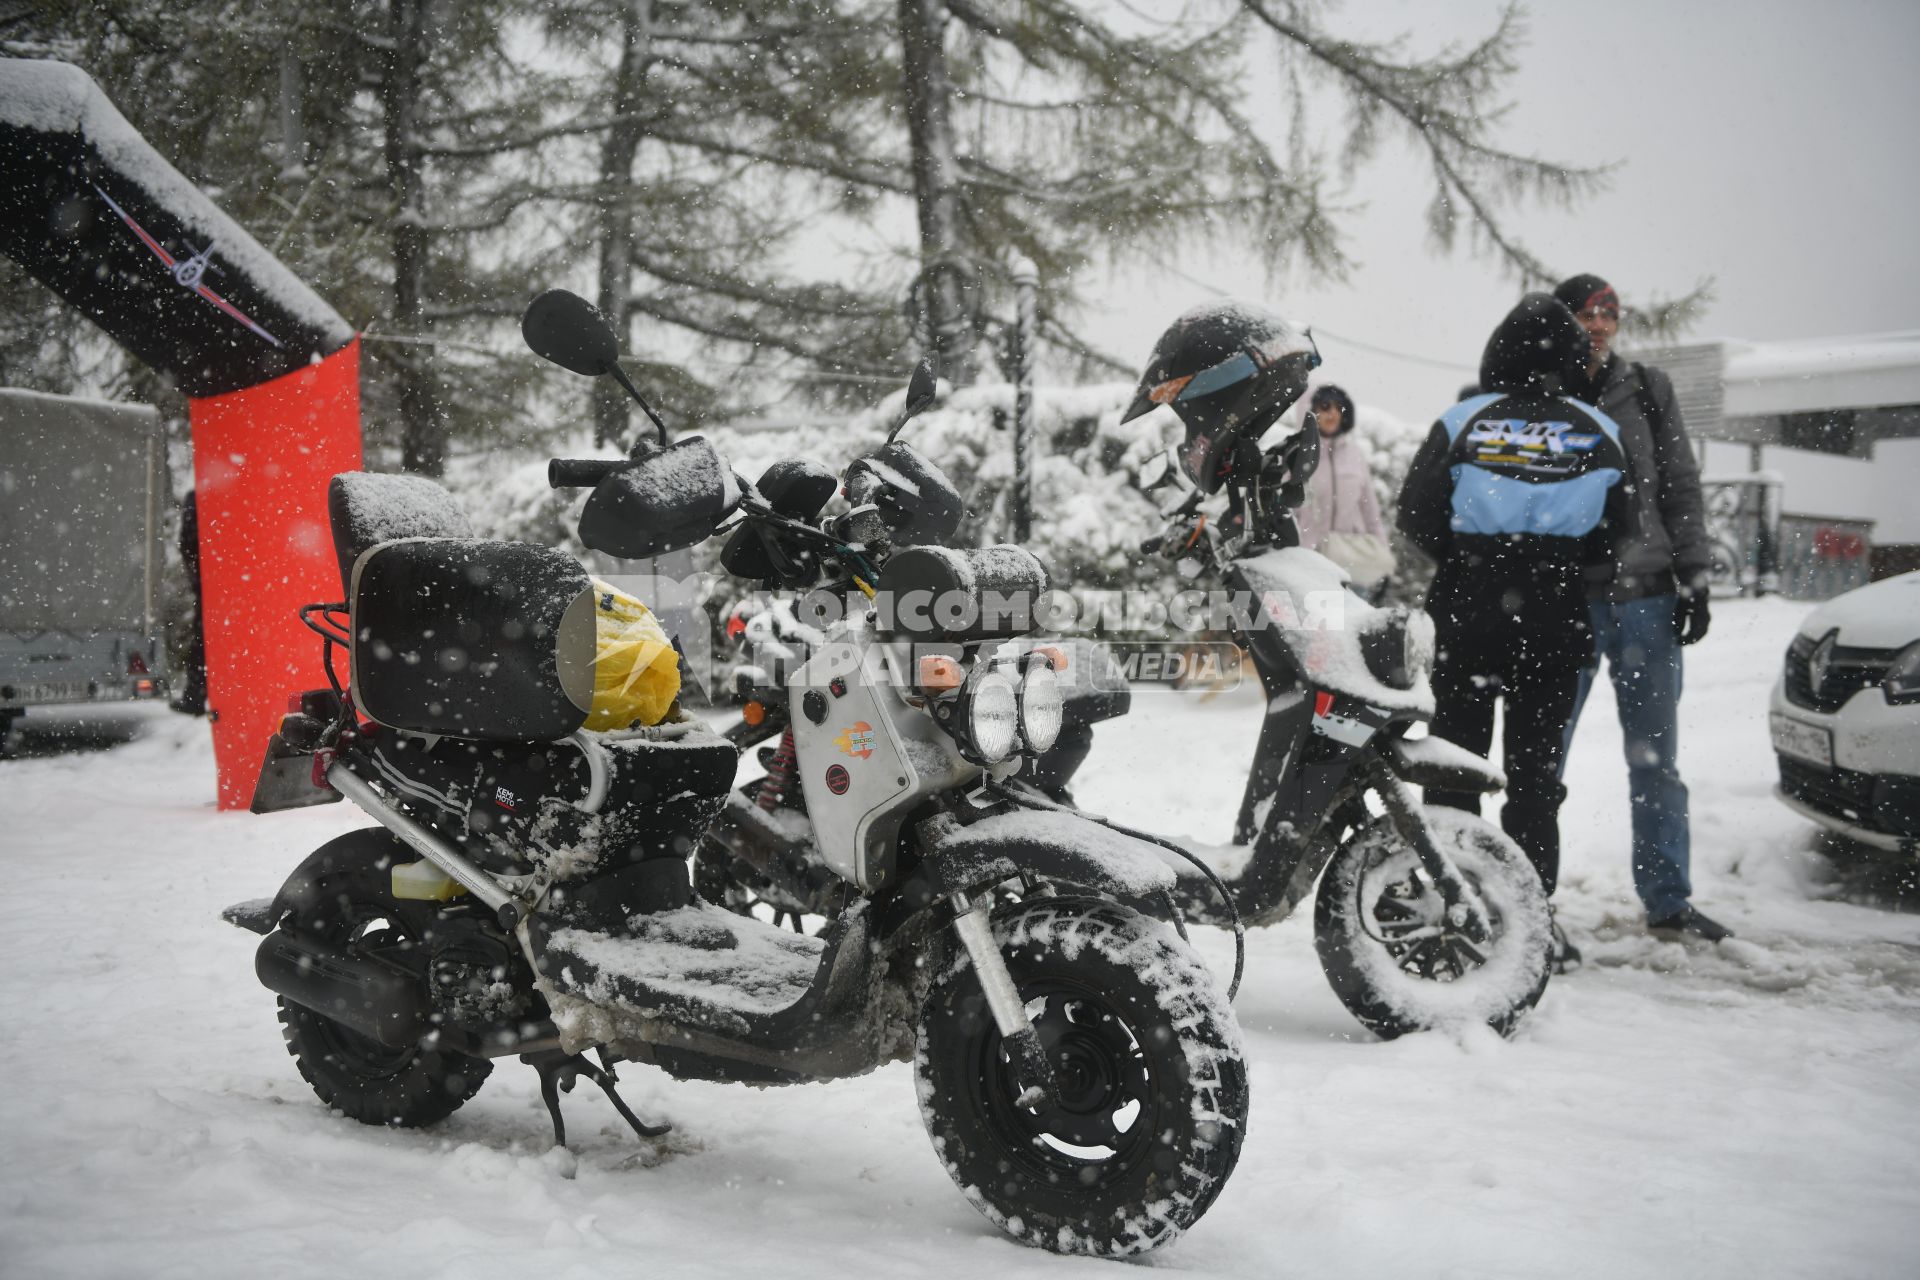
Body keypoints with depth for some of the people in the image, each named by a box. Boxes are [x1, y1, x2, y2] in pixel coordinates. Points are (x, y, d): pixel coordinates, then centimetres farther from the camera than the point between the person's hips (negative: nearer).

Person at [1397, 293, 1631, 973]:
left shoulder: (1461, 423, -5)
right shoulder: (1598, 432, 0)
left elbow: (1416, 516, -6)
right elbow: (1612, 540, 1)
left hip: (1467, 618, -1)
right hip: (1556, 626, 1)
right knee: (1535, 768, 9)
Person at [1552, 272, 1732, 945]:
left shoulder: (1647, 390, 8)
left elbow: (1682, 488, 10)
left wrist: (1694, 579, 2)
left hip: (1646, 599, 2)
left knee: (1656, 762, 8)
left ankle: (1669, 901, 18)